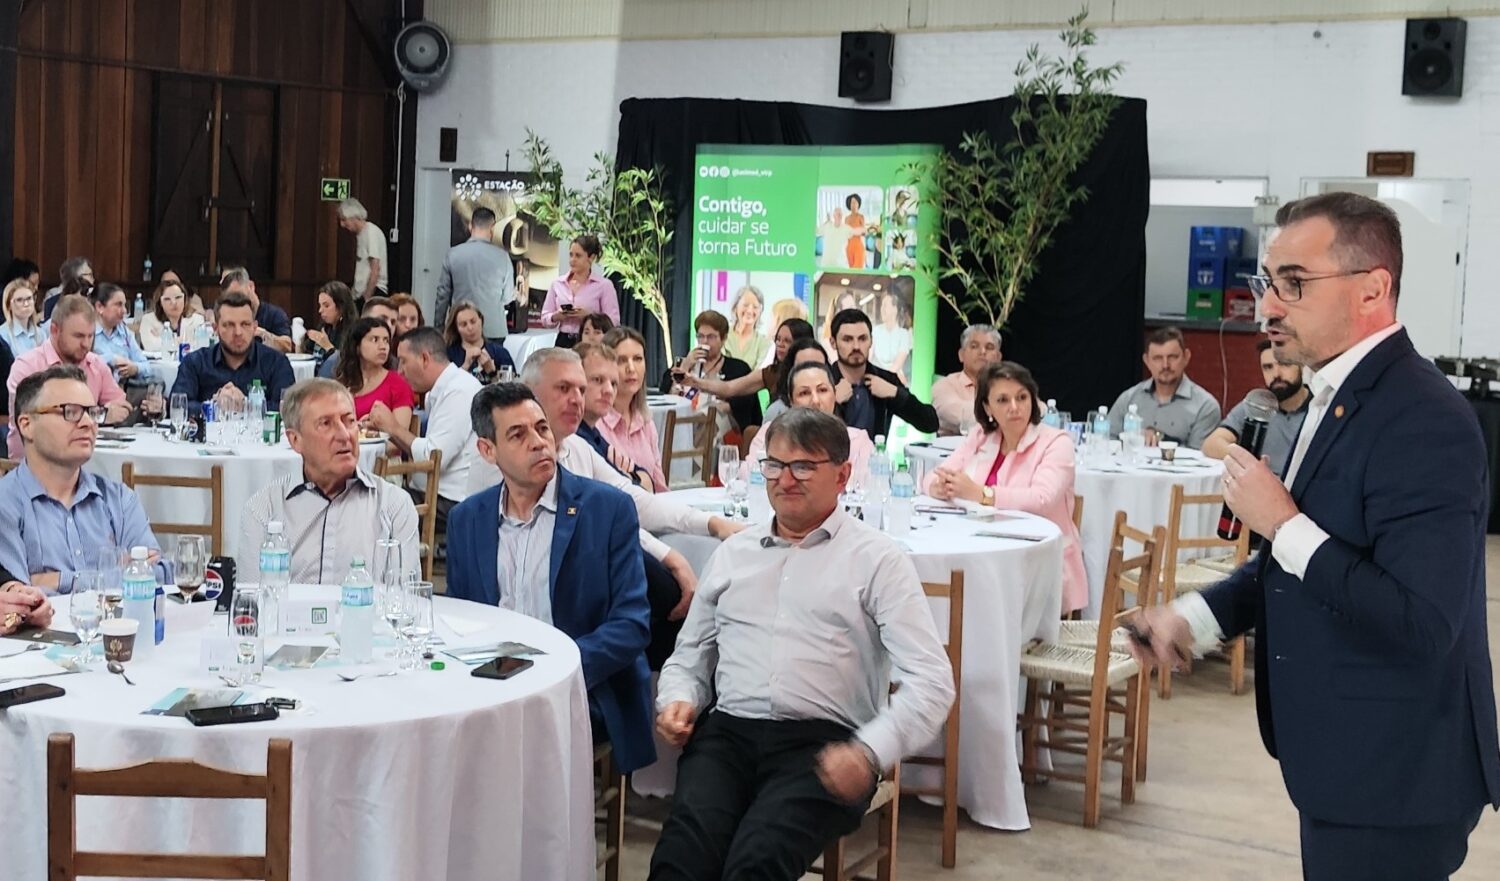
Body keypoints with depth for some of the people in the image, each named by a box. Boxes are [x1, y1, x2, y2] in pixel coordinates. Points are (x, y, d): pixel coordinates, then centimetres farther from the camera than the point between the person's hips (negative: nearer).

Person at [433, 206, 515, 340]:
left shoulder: (453, 255, -1)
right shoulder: (501, 256, -4)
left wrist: (439, 327, 14)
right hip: (493, 331, -1)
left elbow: (443, 295, 4)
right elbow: (508, 298, 3)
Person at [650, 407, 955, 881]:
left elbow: (931, 681, -4)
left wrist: (868, 752, -20)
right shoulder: (732, 553, 20)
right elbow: (688, 658, 28)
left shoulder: (878, 560, 5)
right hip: (727, 734, 3)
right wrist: (677, 700, 4)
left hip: (823, 745, -3)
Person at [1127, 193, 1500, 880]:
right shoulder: (1339, 398, 9)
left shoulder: (1425, 422, -23)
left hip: (1393, 778, -9)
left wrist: (1284, 522, -24)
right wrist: (1194, 616, 5)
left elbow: (1424, 624, -30)